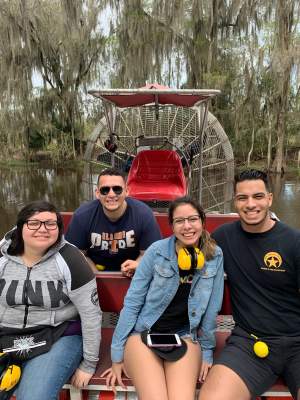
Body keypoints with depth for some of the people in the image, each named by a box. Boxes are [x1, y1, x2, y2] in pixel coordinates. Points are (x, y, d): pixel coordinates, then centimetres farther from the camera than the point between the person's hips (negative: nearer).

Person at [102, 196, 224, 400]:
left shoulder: (215, 255, -5)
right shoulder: (157, 251, -11)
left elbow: (211, 309, 3)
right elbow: (132, 302, -7)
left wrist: (207, 351, 6)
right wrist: (117, 353, -5)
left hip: (185, 336, 2)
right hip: (143, 334, -1)